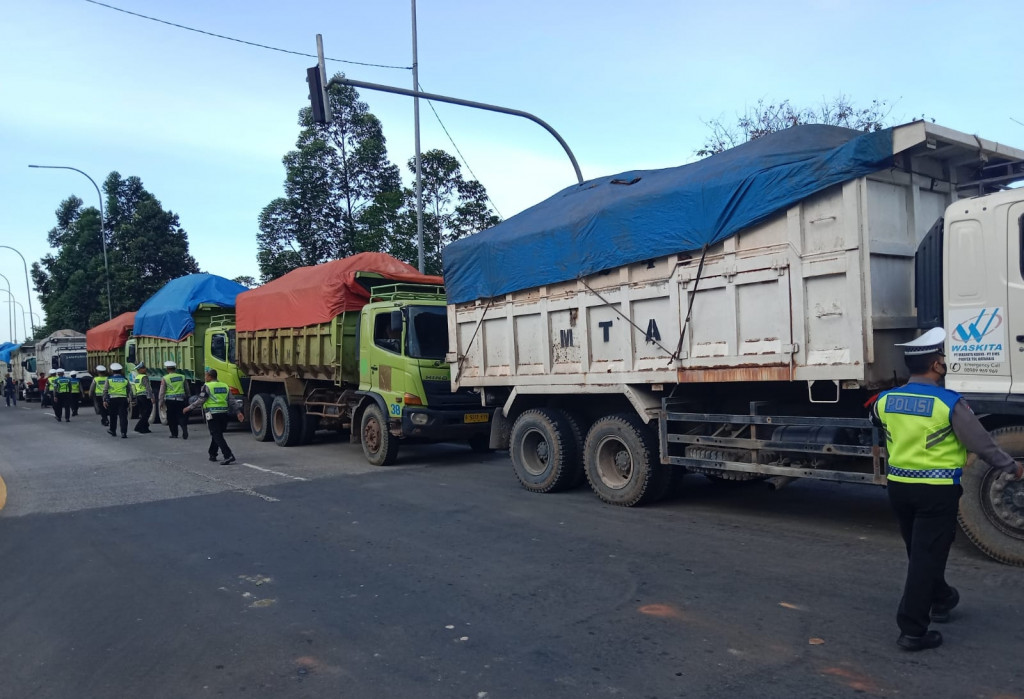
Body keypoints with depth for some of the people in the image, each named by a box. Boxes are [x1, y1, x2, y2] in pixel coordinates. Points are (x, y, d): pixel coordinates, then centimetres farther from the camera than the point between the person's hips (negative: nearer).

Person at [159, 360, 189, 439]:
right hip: (180, 399, 2)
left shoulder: (165, 378, -4)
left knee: (172, 418, 9)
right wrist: (187, 396, 23)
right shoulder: (182, 377, 5)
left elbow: (162, 392, -3)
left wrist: (161, 402, 3)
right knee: (181, 416, 6)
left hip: (170, 400, -2)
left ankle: (174, 434, 12)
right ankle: (184, 429, -15)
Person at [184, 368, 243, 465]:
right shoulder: (225, 386, 12)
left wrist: (189, 407, 2)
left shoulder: (207, 386, -6)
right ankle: (212, 454, 29)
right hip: (224, 414, 6)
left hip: (212, 414, -6)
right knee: (216, 435, 21)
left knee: (217, 436, -8)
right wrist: (238, 412, 10)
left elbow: (200, 400, -9)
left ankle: (228, 456, -20)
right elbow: (232, 401, 10)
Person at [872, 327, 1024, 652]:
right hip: (937, 490, -6)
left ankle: (941, 600, 46)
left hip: (899, 486, 6)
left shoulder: (885, 400, -1)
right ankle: (912, 630, 3)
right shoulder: (950, 403, -16)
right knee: (926, 557, 0)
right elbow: (981, 443, -7)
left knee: (920, 551, 23)